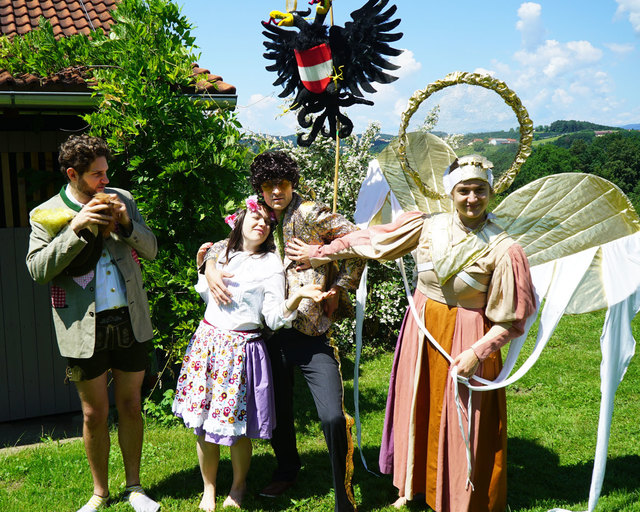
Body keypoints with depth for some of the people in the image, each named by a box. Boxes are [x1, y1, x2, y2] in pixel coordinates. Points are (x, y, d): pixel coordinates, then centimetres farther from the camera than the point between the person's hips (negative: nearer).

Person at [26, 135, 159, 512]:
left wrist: (126, 223, -12)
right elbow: (38, 269, -11)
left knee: (130, 405, 11)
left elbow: (151, 249, 7)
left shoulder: (122, 200, 6)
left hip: (130, 321, 2)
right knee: (95, 413, 9)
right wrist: (77, 229, -20)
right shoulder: (46, 214, -1)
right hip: (85, 328, -2)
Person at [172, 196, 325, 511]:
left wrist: (297, 296, -26)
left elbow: (274, 318, -10)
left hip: (239, 349, -4)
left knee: (234, 426, -1)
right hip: (206, 341, 4)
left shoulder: (270, 265, -3)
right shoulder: (221, 252, 11)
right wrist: (202, 268, 10)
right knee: (202, 424, 7)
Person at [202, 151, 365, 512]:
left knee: (334, 418, -12)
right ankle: (287, 470, 45)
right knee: (279, 411, 19)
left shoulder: (310, 214, -6)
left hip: (313, 334, -6)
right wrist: (211, 269, -3)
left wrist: (339, 289, -8)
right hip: (274, 333, 6)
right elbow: (222, 246, 19)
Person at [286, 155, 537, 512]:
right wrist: (321, 253, 9)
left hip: (467, 340, -4)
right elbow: (369, 240, 4)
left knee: (462, 423, 6)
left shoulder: (502, 250, -15)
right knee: (417, 408, 17)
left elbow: (511, 320, -11)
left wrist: (477, 352, -20)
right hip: (421, 330, 4)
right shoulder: (426, 226, -5)